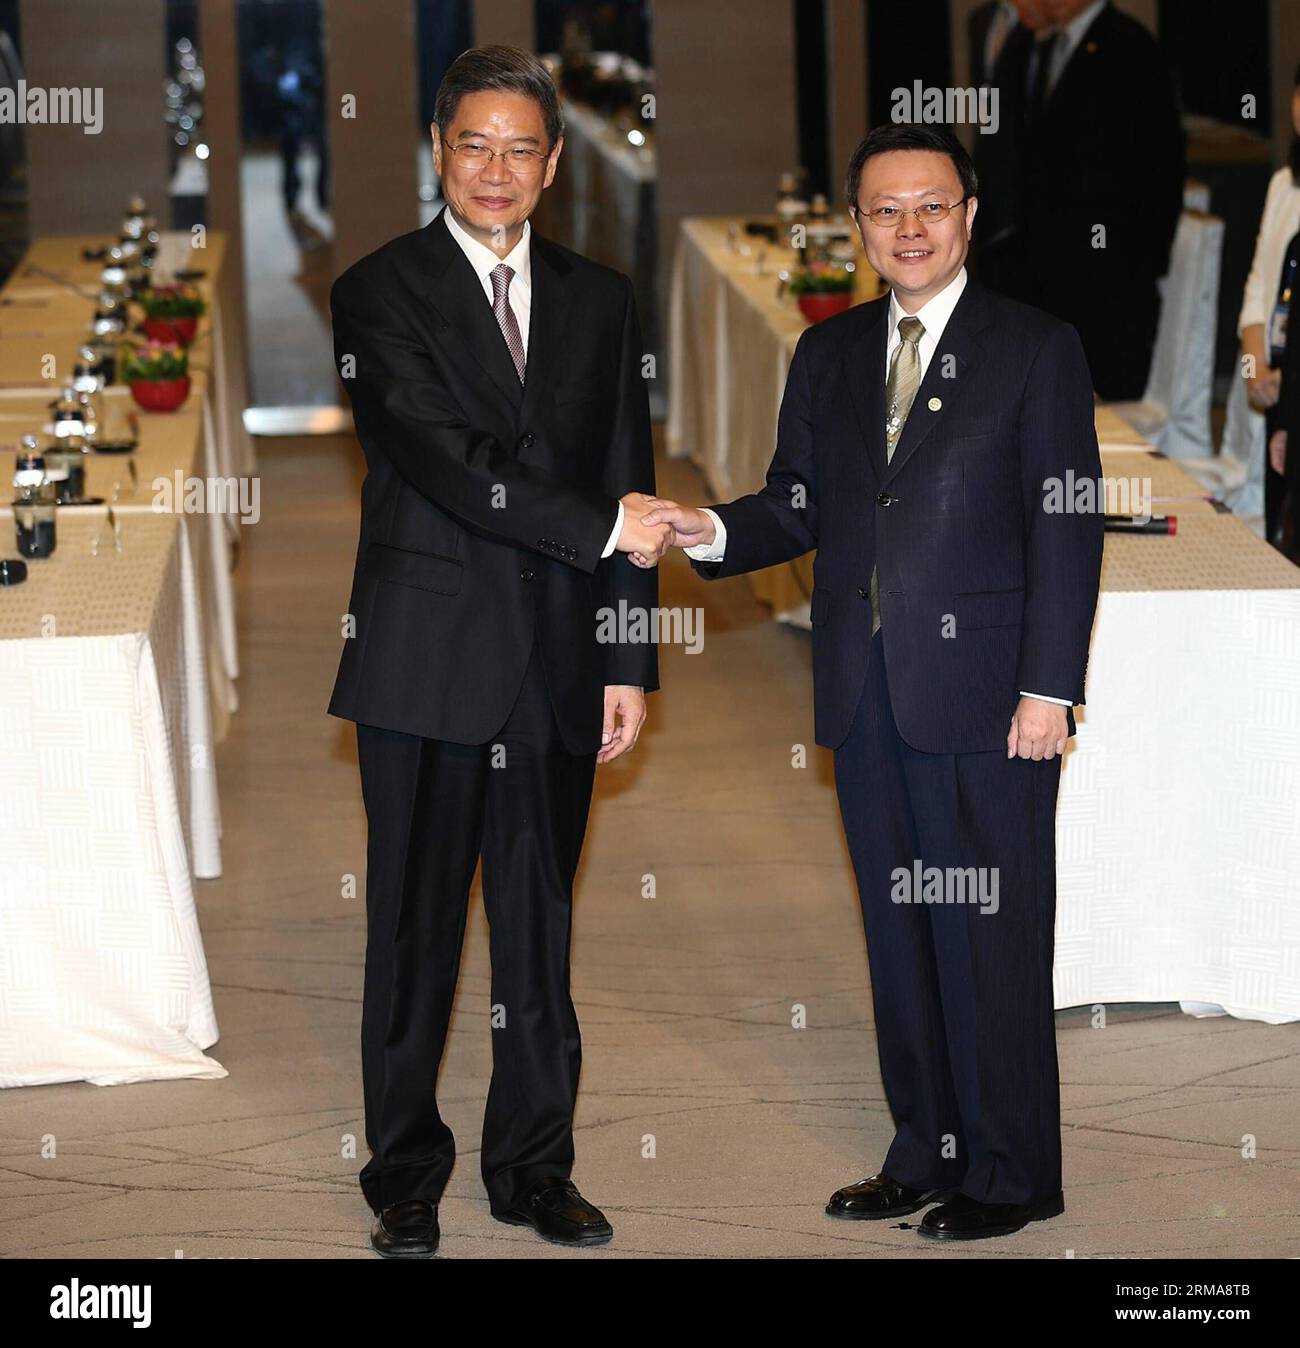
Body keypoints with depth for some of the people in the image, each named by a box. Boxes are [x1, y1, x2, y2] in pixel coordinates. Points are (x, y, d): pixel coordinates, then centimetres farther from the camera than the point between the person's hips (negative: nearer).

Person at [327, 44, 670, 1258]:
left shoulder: (599, 302, 12)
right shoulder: (380, 293, -2)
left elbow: (627, 487, 11)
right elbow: (447, 461, -14)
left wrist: (628, 663, 6)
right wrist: (599, 522, -14)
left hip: (555, 669, 4)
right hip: (427, 666, -3)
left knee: (540, 930, 9)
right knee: (414, 932, 3)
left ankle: (535, 1170, 20)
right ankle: (405, 1181, 13)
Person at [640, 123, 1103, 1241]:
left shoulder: (1036, 349, -1)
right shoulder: (826, 354, 14)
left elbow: (1066, 528, -5)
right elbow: (800, 506, 14)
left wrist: (1048, 688, -11)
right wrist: (712, 532, -8)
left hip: (984, 693, -5)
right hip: (865, 693, 5)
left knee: (991, 937, -2)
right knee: (898, 932, 11)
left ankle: (1009, 1174, 8)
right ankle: (924, 1153, 21)